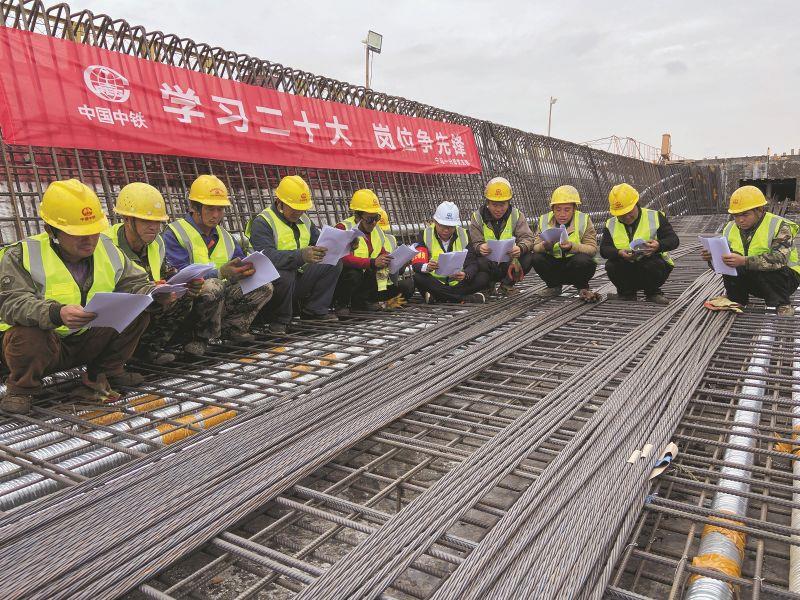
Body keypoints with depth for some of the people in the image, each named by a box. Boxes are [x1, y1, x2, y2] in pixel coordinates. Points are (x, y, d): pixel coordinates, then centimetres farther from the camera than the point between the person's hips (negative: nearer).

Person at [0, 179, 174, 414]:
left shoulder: (107, 250, 2)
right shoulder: (23, 255, -14)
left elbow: (135, 284, 3)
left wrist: (156, 294, -21)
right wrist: (56, 314, -46)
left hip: (88, 341, 5)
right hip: (44, 344, -4)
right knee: (28, 336, -39)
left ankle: (104, 373, 5)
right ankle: (22, 388, -4)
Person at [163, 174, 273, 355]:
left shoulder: (224, 235, 17)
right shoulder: (175, 233, -7)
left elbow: (240, 261, 12)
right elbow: (180, 274, -20)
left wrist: (246, 269, -15)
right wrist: (220, 273, -32)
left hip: (221, 299, 6)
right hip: (191, 298, -6)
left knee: (264, 287, -6)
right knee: (212, 286, -38)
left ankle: (229, 327, 1)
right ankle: (199, 336, -14)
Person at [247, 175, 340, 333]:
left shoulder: (303, 220, 13)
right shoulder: (262, 222, -13)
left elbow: (321, 242, 11)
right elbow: (267, 256, -29)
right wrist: (301, 256, -43)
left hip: (298, 280, 7)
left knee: (334, 263, -3)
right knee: (284, 274, -39)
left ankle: (313, 311, 4)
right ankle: (279, 320, -14)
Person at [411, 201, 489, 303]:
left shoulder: (464, 235, 2)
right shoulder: (425, 235, -3)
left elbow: (472, 263, -7)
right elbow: (417, 264, -15)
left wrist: (465, 274, -31)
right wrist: (427, 267, -39)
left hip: (458, 283, 2)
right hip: (435, 283, -1)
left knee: (483, 277, -21)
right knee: (418, 278, -31)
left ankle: (437, 296, -28)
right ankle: (466, 298, -31)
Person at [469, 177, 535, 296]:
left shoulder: (516, 215, 1)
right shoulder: (477, 217, -1)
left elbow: (527, 238, -9)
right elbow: (475, 242, -9)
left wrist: (521, 248, -35)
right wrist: (480, 248, -36)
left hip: (511, 259, 2)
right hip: (489, 263, -2)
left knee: (529, 257, -26)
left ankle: (506, 284, -2)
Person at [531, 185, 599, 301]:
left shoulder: (584, 221, -7)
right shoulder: (544, 220, 0)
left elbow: (592, 249, -16)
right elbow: (535, 247, -8)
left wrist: (572, 246, -34)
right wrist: (544, 246, -31)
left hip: (576, 265, -2)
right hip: (553, 264, 3)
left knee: (582, 260, -34)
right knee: (536, 258, -23)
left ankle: (582, 287, -1)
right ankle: (554, 286, 4)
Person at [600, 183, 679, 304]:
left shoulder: (655, 217, -3)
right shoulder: (611, 225, 4)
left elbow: (674, 240, -8)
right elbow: (604, 249, -6)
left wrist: (659, 246, -31)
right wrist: (619, 253, -29)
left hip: (652, 262, -2)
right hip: (626, 269, 2)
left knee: (653, 265, -35)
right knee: (611, 266, -26)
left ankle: (653, 293, -2)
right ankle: (627, 293, 2)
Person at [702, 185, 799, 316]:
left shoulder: (779, 226, -15)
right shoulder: (730, 229, 2)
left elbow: (779, 259, -33)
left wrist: (744, 261, -45)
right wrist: (712, 257, -26)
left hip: (783, 278, -5)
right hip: (753, 280, 5)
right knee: (730, 266, -22)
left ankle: (783, 304, -13)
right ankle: (736, 300, 1)